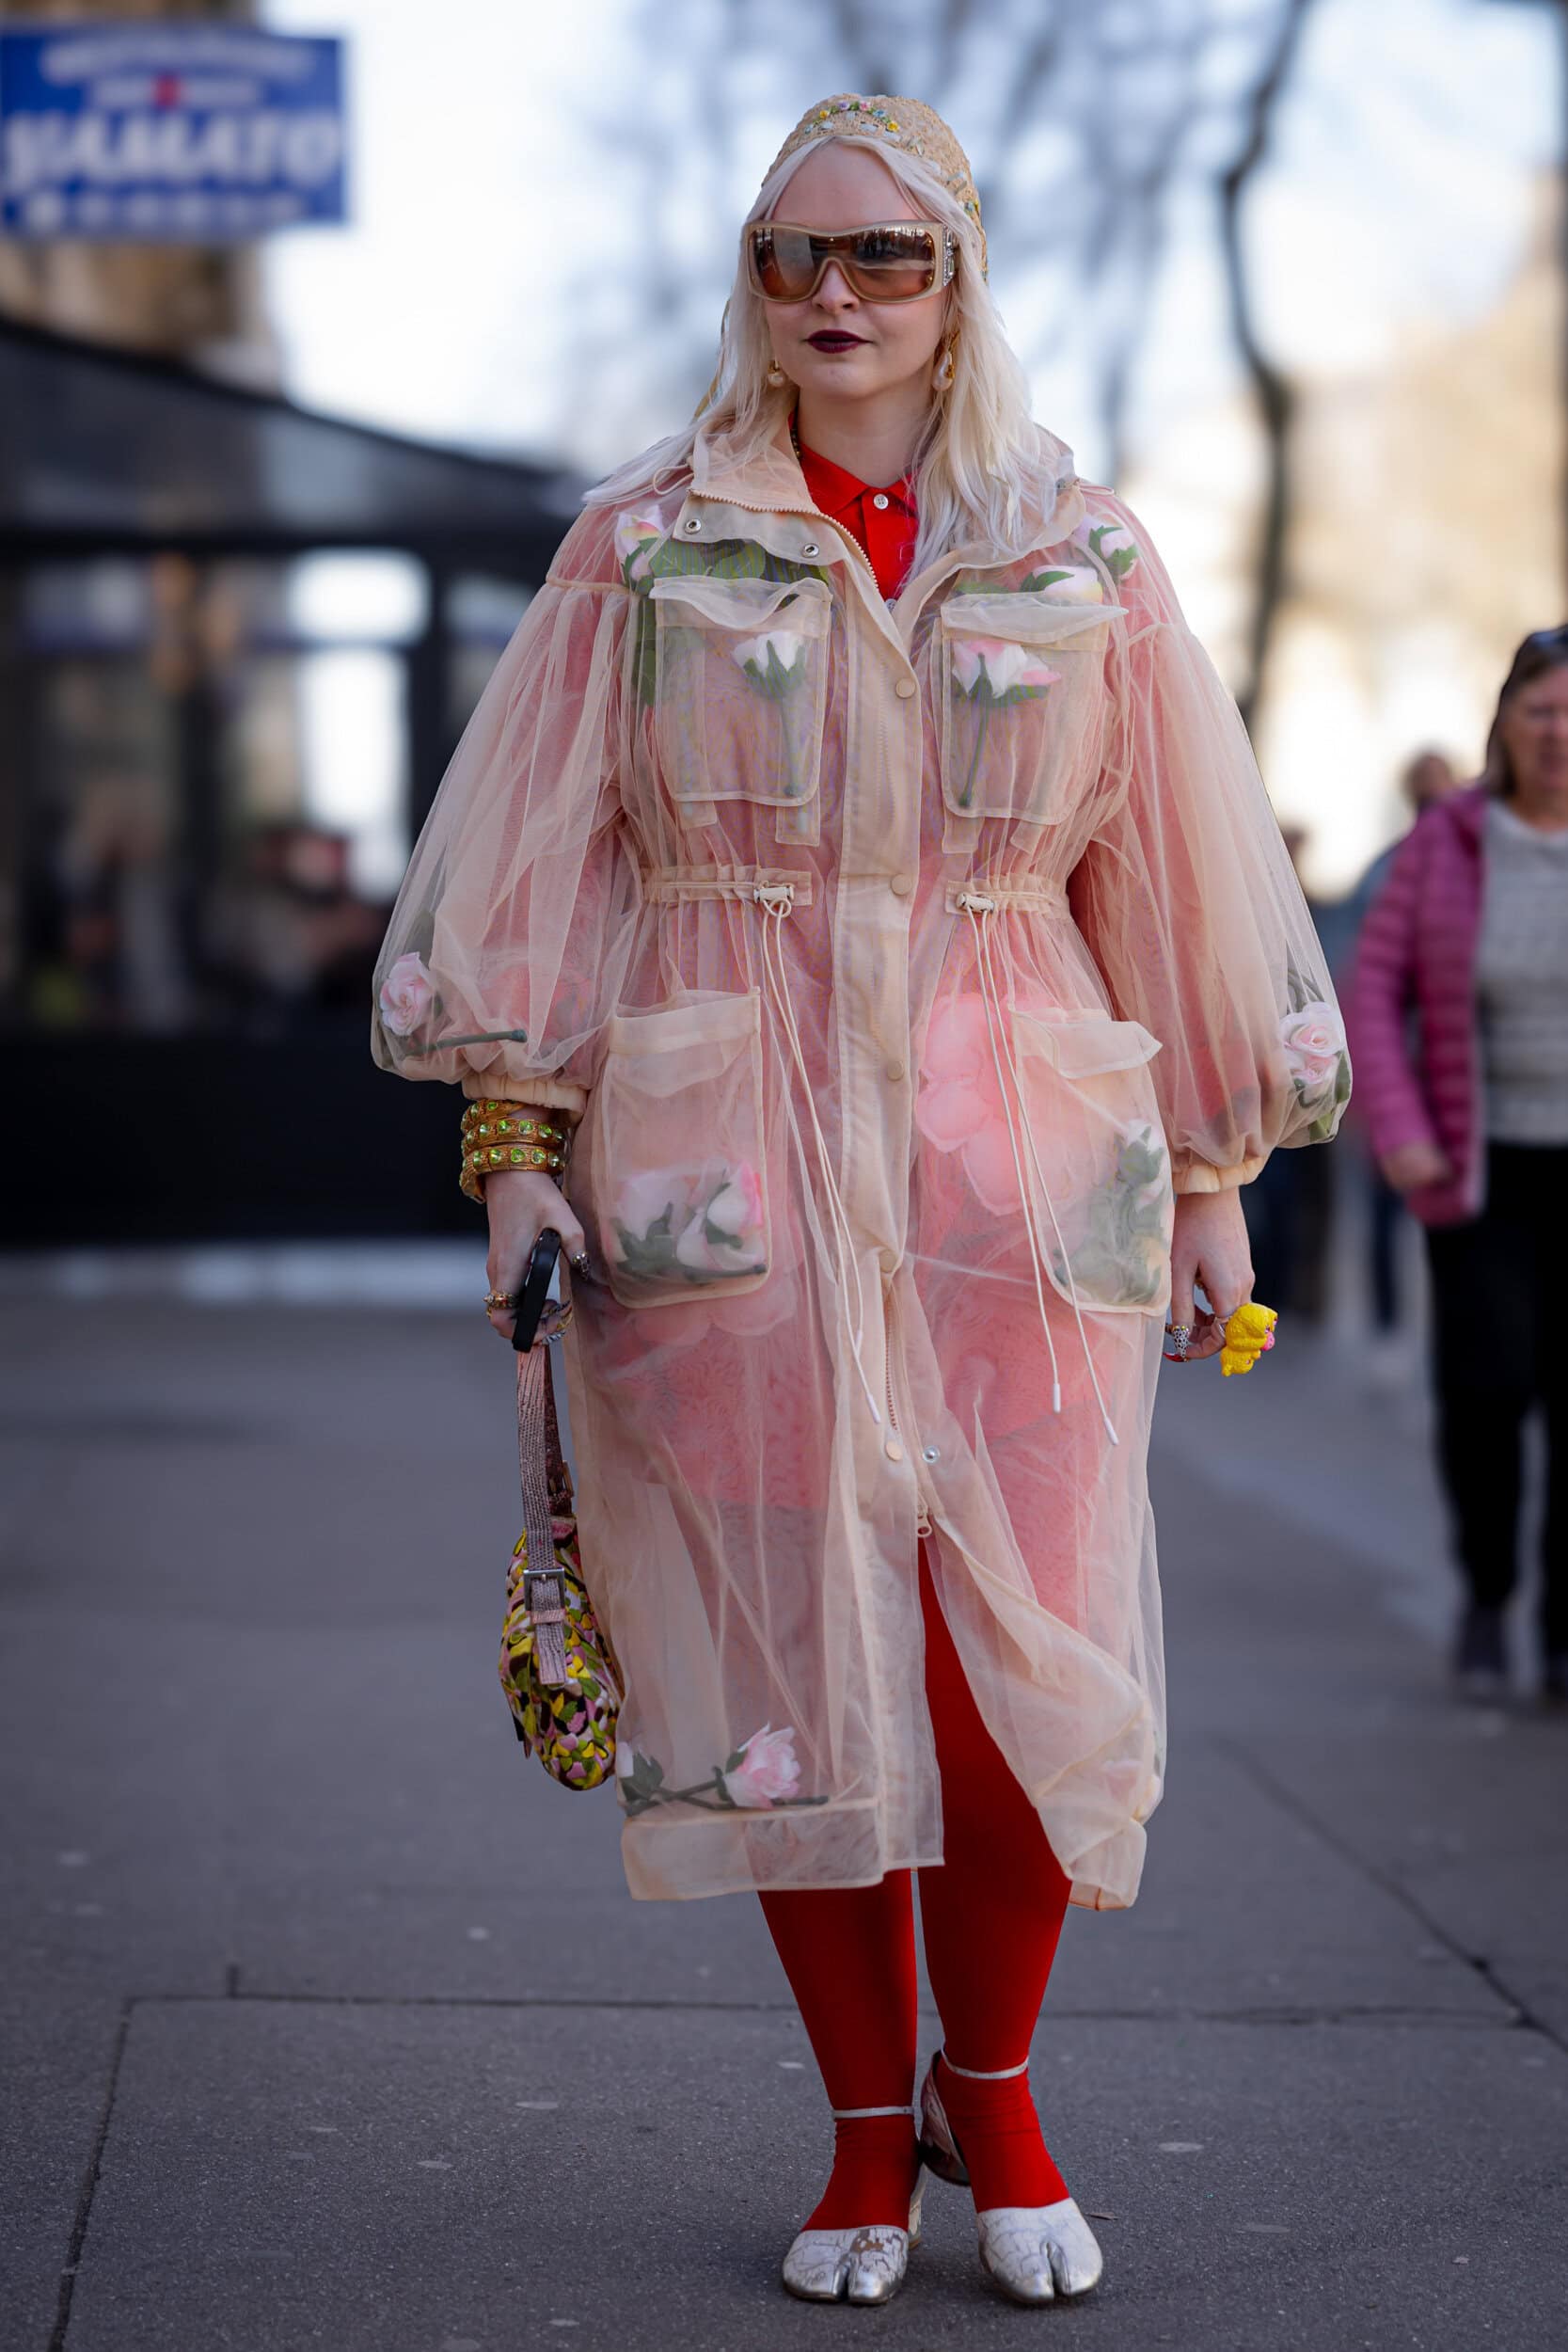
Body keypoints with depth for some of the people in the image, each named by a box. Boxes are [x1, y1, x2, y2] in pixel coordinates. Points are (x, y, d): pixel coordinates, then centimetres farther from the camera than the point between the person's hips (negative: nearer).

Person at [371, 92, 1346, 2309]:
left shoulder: (1081, 559, 8)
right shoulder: (643, 544, 6)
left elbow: (1182, 876, 11)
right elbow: (529, 863, 6)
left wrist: (1216, 1178, 10)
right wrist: (514, 1145, -2)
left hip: (1015, 1164, 1)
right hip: (723, 1171, 0)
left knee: (1029, 1661, -4)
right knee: (790, 1660, 1)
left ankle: (991, 2089, 21)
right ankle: (866, 2131, 17)